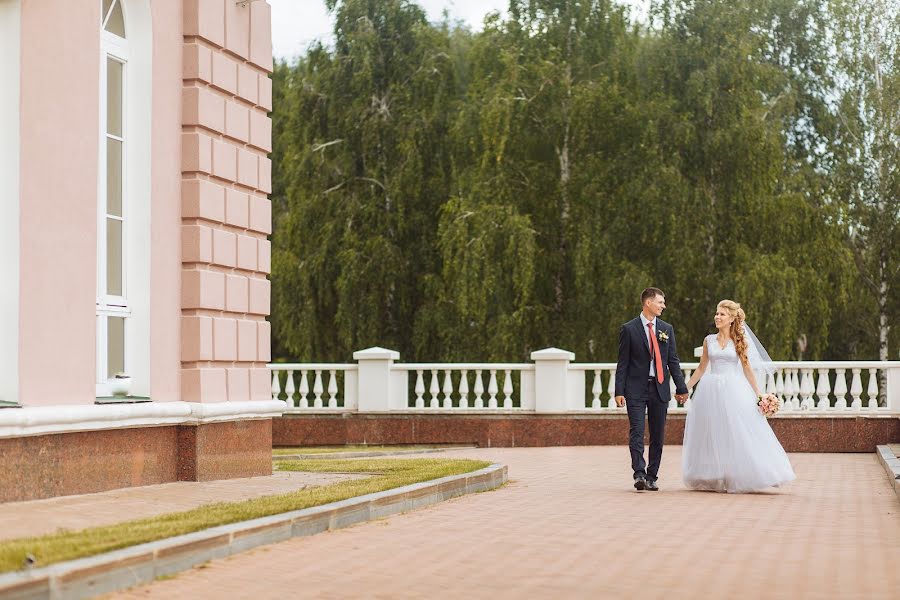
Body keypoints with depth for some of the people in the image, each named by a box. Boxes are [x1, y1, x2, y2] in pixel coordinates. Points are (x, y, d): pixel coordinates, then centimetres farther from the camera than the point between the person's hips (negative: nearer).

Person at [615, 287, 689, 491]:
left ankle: (651, 477, 11)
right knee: (637, 434, -10)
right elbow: (622, 363, -1)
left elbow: (673, 361, 12)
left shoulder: (667, 329, 10)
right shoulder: (629, 329, -1)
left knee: (658, 436, 5)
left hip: (660, 389, 4)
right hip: (636, 389, -4)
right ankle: (639, 474, -13)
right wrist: (619, 391, -8)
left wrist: (681, 388, 5)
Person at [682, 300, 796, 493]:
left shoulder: (739, 341, 3)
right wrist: (685, 388, 11)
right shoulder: (709, 340, 8)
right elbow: (701, 368, 14)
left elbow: (747, 368, 5)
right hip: (711, 390, 2)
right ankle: (713, 479, 11)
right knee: (712, 436, 3)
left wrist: (758, 393, -1)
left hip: (733, 390, -2)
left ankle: (737, 479, 2)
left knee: (737, 434, -5)